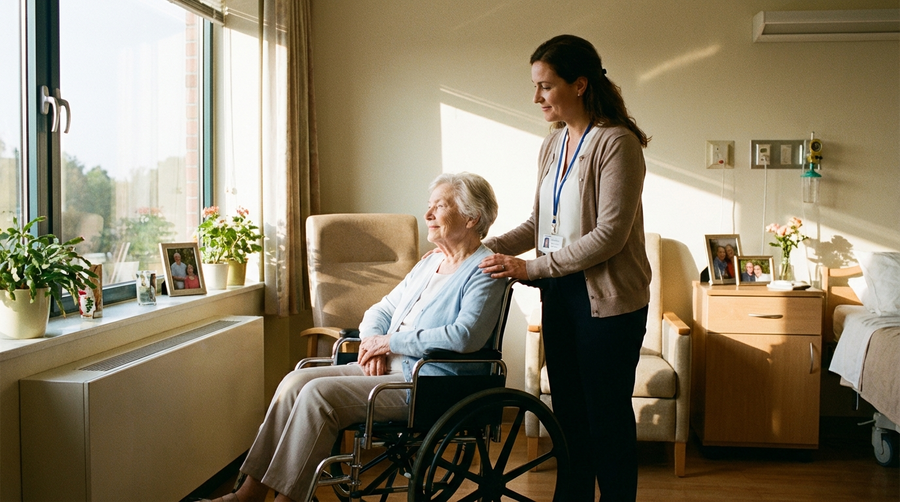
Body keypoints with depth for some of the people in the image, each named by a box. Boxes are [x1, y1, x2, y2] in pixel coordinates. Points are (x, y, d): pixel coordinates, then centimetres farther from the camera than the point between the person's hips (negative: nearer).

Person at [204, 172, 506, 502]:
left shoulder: (484, 271, -9)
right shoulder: (429, 264, 19)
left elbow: (465, 336, -25)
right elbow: (381, 310, 23)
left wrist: (390, 342, -17)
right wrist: (371, 340, -1)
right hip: (387, 369, 9)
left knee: (319, 393, -23)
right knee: (297, 381, -8)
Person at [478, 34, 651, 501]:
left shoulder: (616, 142, -15)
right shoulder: (553, 144, 9)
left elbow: (609, 235, -21)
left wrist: (531, 268, -20)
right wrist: (485, 249, 1)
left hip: (607, 299, -7)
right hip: (559, 293, 7)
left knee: (607, 414, 4)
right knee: (567, 410, 15)